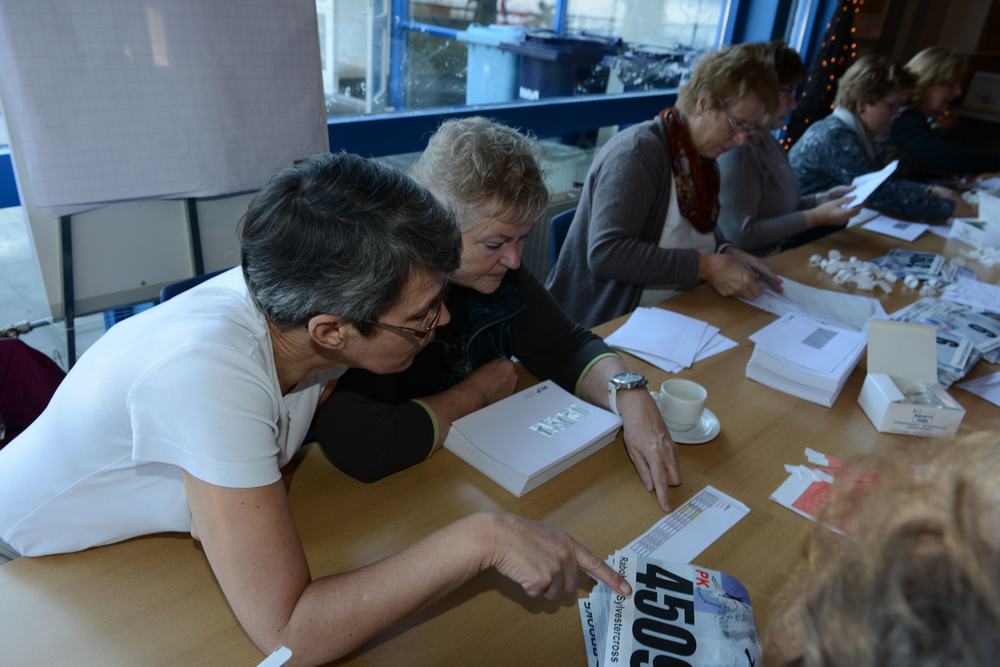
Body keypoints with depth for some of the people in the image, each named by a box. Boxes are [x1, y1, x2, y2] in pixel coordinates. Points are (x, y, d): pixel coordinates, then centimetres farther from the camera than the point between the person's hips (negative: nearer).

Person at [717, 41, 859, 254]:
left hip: (778, 257, 9)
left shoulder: (767, 140, 13)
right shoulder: (735, 148, -18)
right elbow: (740, 234, -24)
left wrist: (822, 199, 4)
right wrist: (816, 217, -18)